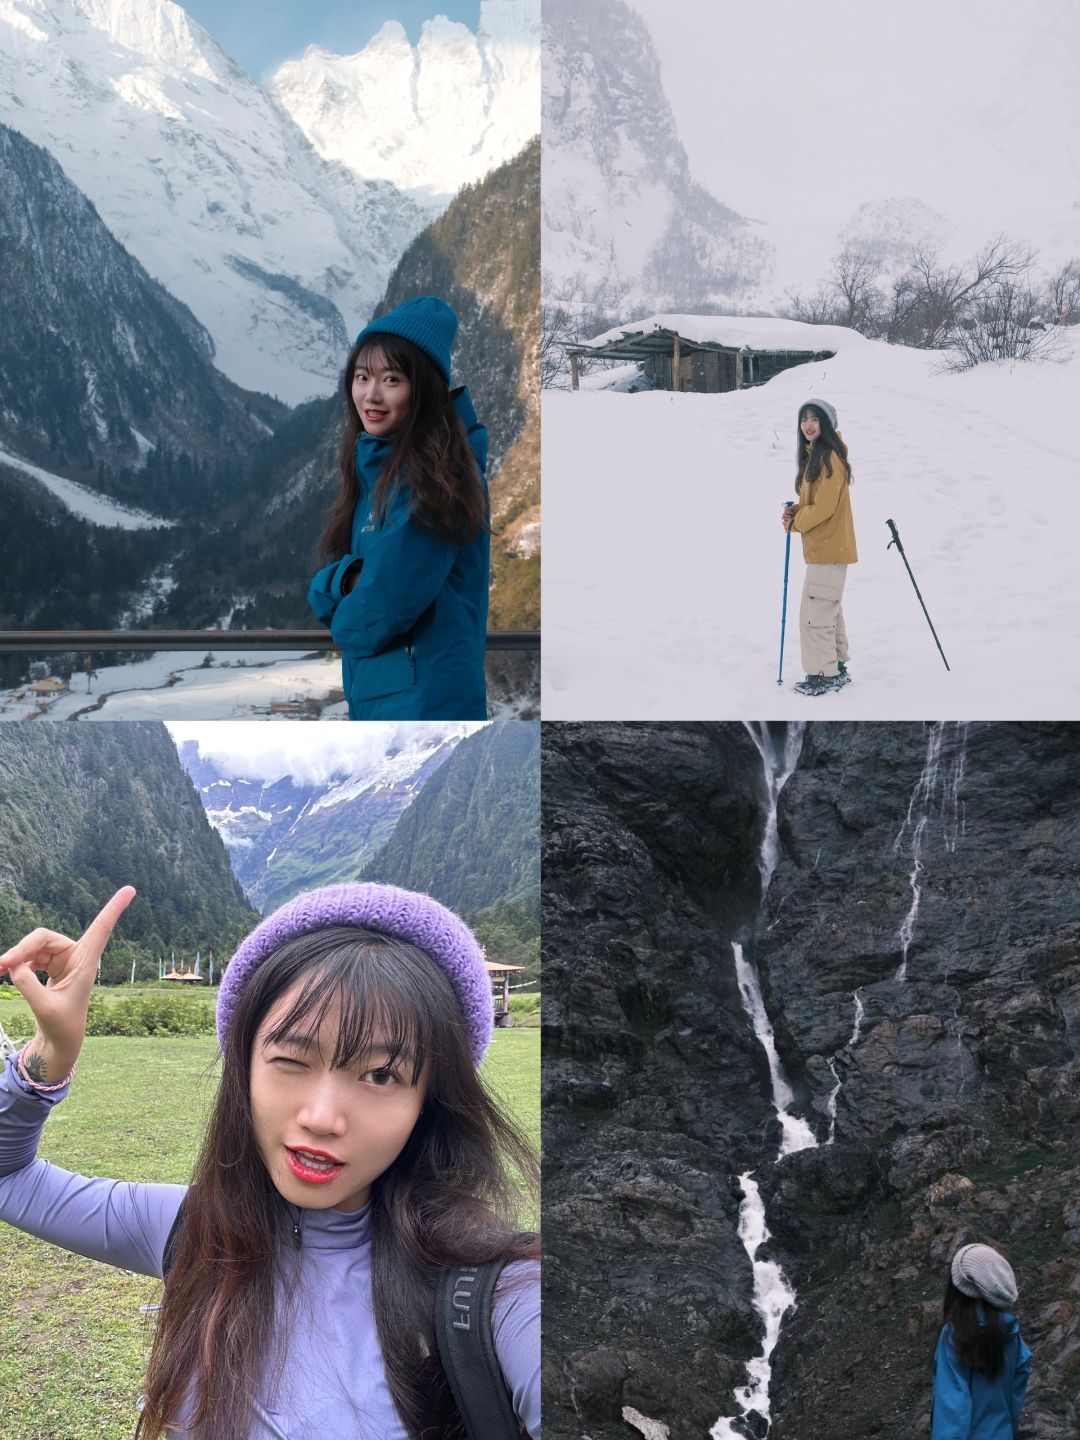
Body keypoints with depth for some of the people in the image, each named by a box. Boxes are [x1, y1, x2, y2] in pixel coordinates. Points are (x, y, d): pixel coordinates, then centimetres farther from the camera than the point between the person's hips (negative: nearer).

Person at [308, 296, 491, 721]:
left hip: (422, 697, -9)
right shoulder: (370, 465, 11)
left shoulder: (434, 476, -16)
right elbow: (322, 588, 9)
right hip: (372, 688, 9)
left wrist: (346, 622, 1)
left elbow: (385, 605, -21)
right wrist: (347, 578, -14)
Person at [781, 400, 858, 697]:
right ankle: (836, 667, 28)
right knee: (828, 610, 18)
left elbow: (824, 507, -21)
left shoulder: (829, 457, -18)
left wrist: (796, 523, -7)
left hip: (828, 548, -11)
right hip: (826, 547, 11)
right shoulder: (814, 455, 14)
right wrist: (795, 511, 2)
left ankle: (824, 675, -1)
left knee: (815, 613, -8)